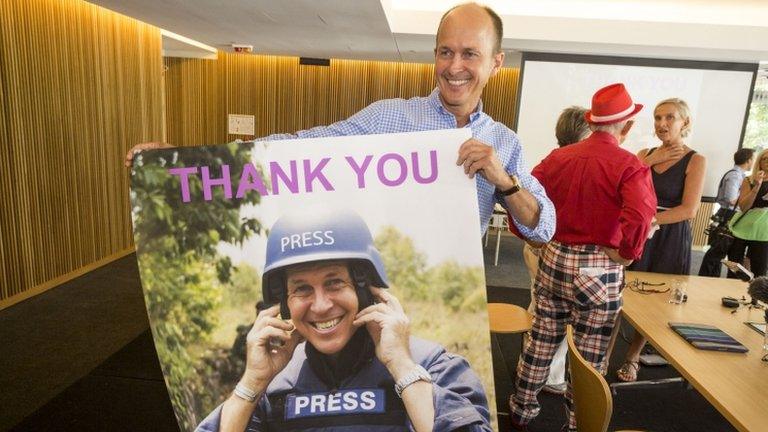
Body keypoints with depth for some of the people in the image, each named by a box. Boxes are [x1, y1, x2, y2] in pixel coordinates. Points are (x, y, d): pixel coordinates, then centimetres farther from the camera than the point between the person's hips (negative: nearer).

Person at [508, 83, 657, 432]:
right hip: (599, 269, -4)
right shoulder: (630, 166, -11)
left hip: (553, 259, 4)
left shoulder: (558, 157, 1)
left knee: (541, 341, 19)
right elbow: (639, 220, -27)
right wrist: (626, 254, -11)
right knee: (589, 356, 12)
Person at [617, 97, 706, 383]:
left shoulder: (695, 161, -3)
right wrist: (650, 162, -11)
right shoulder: (645, 154, 8)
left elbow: (689, 210, -12)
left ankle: (632, 357, 24)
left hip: (670, 239, -2)